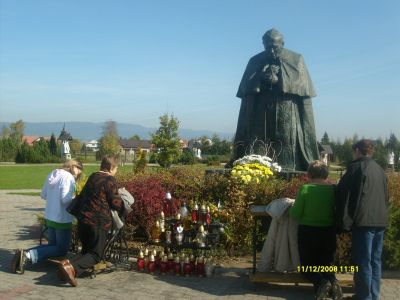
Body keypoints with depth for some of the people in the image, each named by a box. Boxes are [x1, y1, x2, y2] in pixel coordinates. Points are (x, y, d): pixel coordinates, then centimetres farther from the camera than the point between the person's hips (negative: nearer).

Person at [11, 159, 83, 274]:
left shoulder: (52, 174, 8)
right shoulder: (68, 177, -17)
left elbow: (43, 195, 14)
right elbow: (65, 199, -24)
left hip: (49, 217, 8)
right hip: (62, 219, -8)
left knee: (52, 245, 23)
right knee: (61, 250, 5)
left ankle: (25, 253, 1)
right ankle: (28, 256, -15)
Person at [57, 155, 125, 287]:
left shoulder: (92, 177, 14)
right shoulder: (110, 180, -9)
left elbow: (82, 196, 24)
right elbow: (116, 202, -9)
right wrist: (124, 208, 12)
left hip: (83, 219, 8)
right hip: (98, 222, -7)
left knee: (86, 250, 20)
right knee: (96, 255, 1)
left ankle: (69, 264, -7)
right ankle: (71, 267, -24)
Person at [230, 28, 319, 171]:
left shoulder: (296, 60, 7)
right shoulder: (255, 61, 12)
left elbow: (302, 85, -2)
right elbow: (246, 87, 5)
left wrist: (278, 81, -13)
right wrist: (262, 77, -13)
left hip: (287, 115, -2)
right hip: (260, 115, 2)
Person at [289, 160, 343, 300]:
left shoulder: (305, 189, -13)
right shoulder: (333, 189, -5)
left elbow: (295, 214, -11)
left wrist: (291, 209, 10)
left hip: (308, 232, -3)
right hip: (328, 233, 3)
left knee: (307, 266, 15)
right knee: (326, 264, 21)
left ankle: (321, 282, -16)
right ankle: (332, 280, -11)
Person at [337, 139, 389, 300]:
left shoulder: (356, 167, -6)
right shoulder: (379, 169, 16)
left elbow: (344, 194, -10)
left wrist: (344, 221, -6)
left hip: (363, 221, -7)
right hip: (380, 221, 8)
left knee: (362, 261, -3)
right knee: (375, 260, 14)